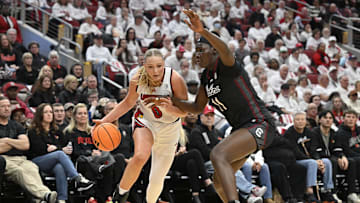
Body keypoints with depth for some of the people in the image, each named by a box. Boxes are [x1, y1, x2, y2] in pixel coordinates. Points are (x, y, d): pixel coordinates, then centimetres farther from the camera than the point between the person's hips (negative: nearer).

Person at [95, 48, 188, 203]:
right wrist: (106, 120, -3)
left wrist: (169, 108, -43)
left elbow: (184, 111, -21)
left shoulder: (174, 79, -24)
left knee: (157, 180, 1)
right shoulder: (138, 80, -16)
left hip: (169, 129, 0)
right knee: (140, 156, -34)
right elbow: (128, 102, 4)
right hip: (145, 122, 0)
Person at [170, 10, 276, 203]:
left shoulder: (226, 66, -14)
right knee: (219, 181, 15)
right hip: (242, 128, 11)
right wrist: (172, 101, 7)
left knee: (218, 154, -33)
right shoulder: (206, 76, 12)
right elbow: (197, 107, 24)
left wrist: (202, 31, -56)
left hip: (259, 124, -10)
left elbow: (225, 51, -39)